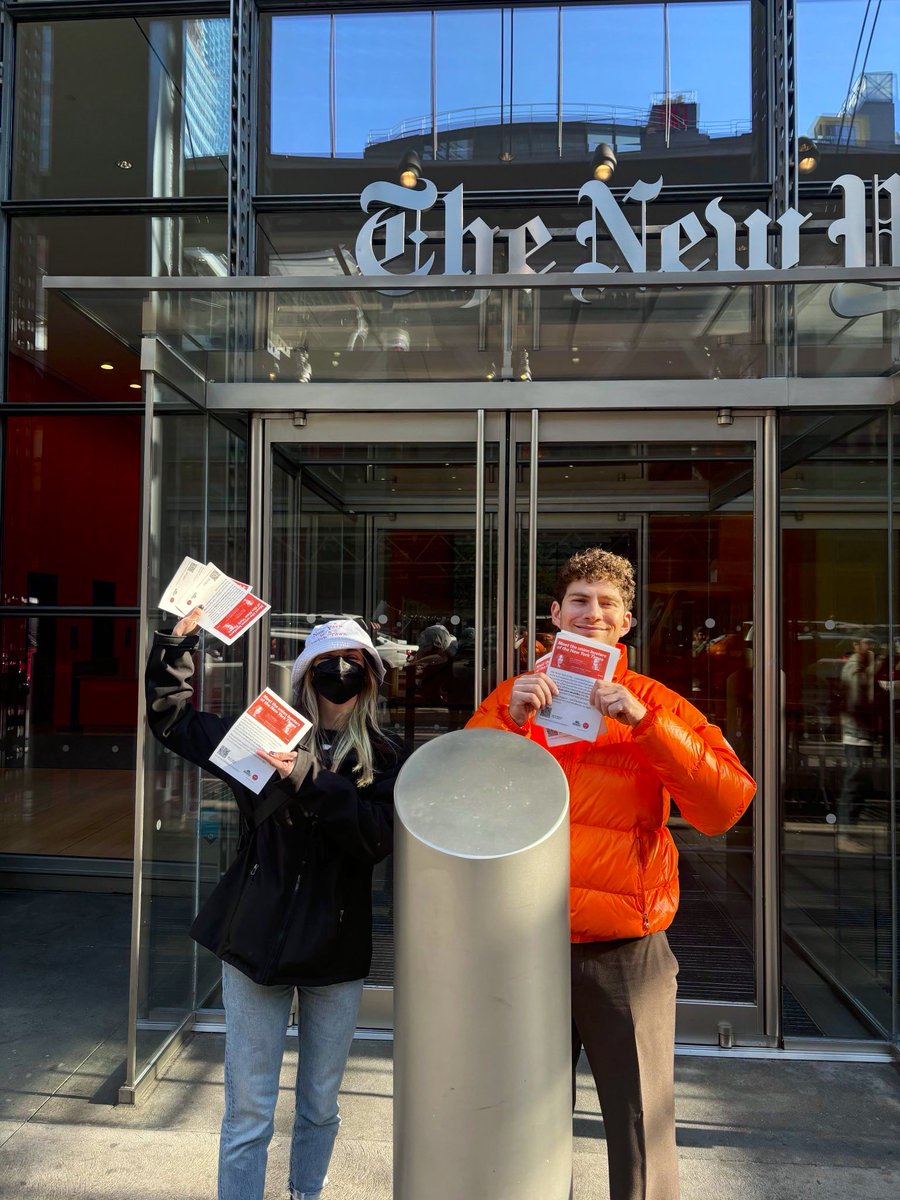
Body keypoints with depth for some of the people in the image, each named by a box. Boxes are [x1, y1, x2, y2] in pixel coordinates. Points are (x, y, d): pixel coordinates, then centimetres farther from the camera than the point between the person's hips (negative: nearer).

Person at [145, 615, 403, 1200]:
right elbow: (171, 717, 7)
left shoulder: (384, 756, -3)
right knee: (248, 1112, 7)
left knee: (321, 1107, 19)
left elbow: (380, 832, -19)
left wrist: (308, 778, -27)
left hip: (337, 948, 1)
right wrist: (180, 637, -3)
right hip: (256, 939, 0)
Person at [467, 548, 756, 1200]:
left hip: (628, 953, -1)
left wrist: (644, 723, -20)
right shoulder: (514, 698, 5)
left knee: (642, 1132, 8)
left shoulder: (655, 703, 1)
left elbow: (727, 805, -12)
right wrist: (510, 723, -18)